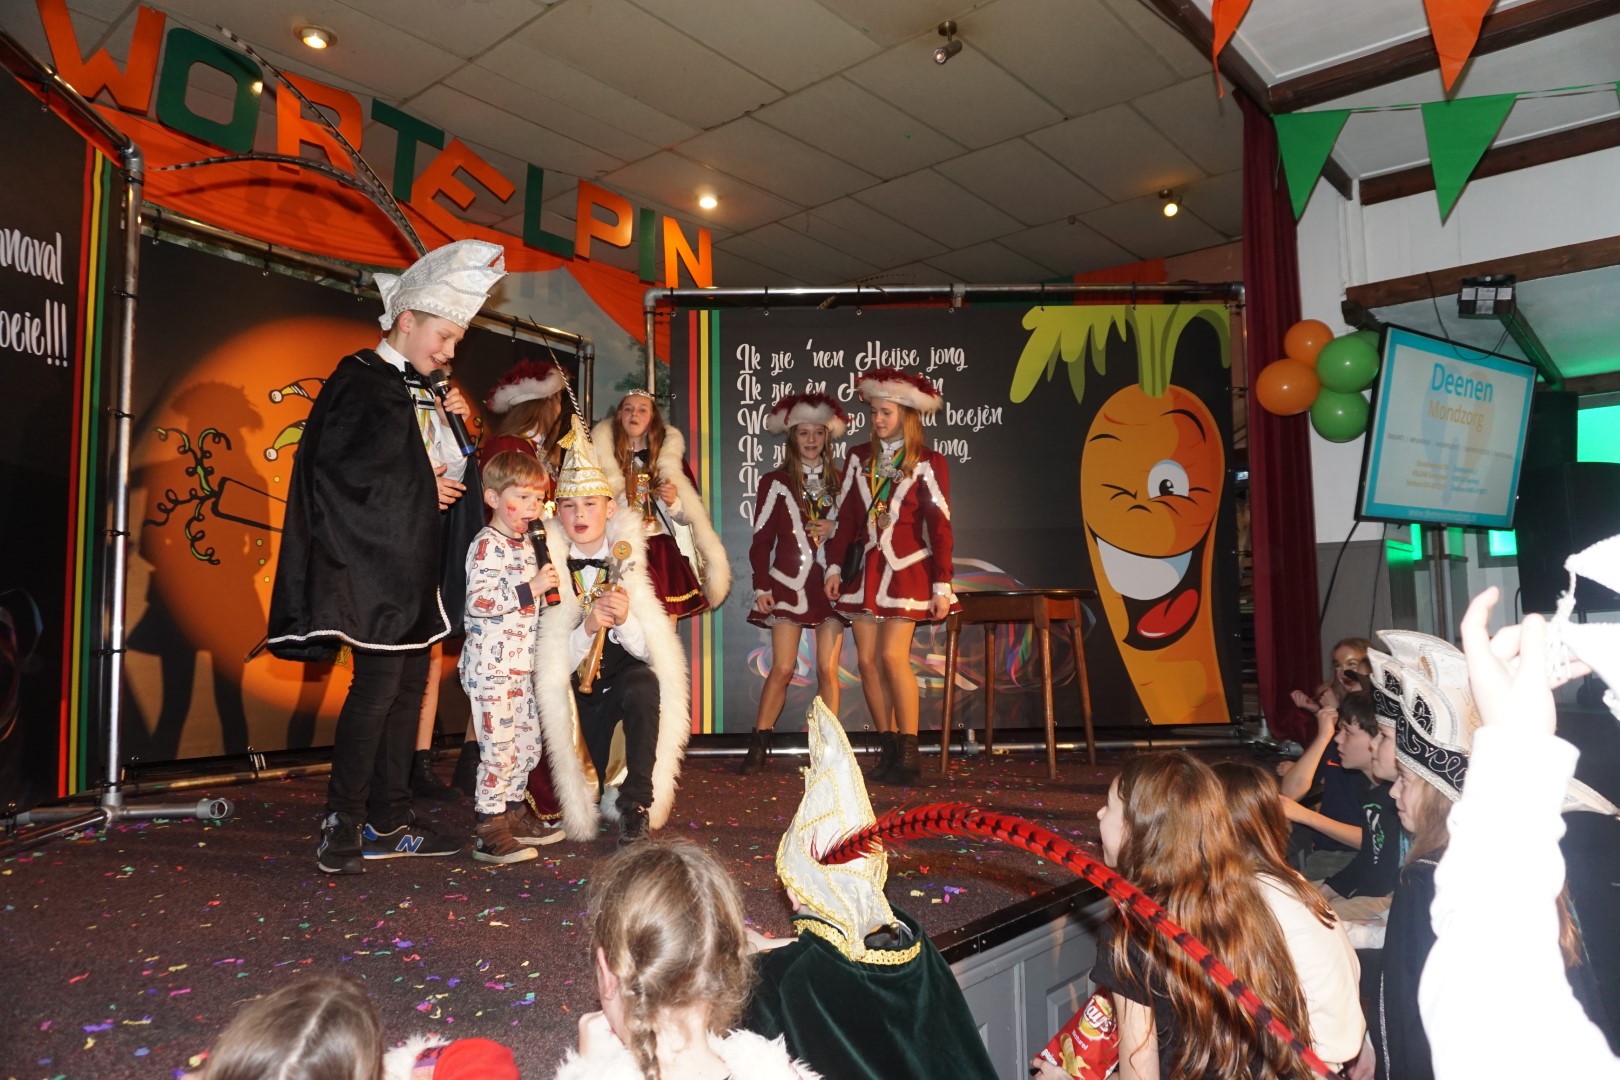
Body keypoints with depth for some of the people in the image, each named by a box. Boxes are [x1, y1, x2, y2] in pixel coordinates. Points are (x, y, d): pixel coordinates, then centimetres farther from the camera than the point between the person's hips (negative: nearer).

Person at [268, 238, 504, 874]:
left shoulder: (421, 393, 18)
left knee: (411, 683, 8)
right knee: (378, 685, -9)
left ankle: (388, 823, 16)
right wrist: (419, 488, -13)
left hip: (415, 562, 8)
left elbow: (448, 473, 20)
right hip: (374, 560, -8)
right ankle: (342, 826, 4)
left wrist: (456, 430, 3)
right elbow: (341, 473, -17)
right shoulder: (359, 382, -7)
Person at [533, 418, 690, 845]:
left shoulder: (629, 560, -7)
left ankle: (636, 803, -25)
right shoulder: (552, 568, -9)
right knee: (596, 793, 3)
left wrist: (625, 619, -28)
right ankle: (609, 793, 42)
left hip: (626, 673, -1)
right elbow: (556, 662, -10)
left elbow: (651, 650, -8)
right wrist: (587, 627, -28)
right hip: (580, 691, 1)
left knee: (643, 685, -37)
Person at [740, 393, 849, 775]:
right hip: (789, 583, -2)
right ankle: (758, 746, 4)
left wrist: (837, 528, -5)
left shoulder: (839, 481, 12)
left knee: (827, 668, 0)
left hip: (830, 583, 2)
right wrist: (761, 587, -5)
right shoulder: (776, 483, 5)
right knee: (783, 667, -7)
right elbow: (761, 540, 3)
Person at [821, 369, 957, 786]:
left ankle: (908, 754, -2)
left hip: (906, 569, -4)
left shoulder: (927, 463, -1)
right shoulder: (859, 458, 10)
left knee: (893, 656, -14)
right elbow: (846, 516, 10)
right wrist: (835, 566, 2)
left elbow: (939, 527, -3)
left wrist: (941, 585, -7)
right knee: (867, 660, 2)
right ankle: (888, 748, 14)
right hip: (864, 569, 4)